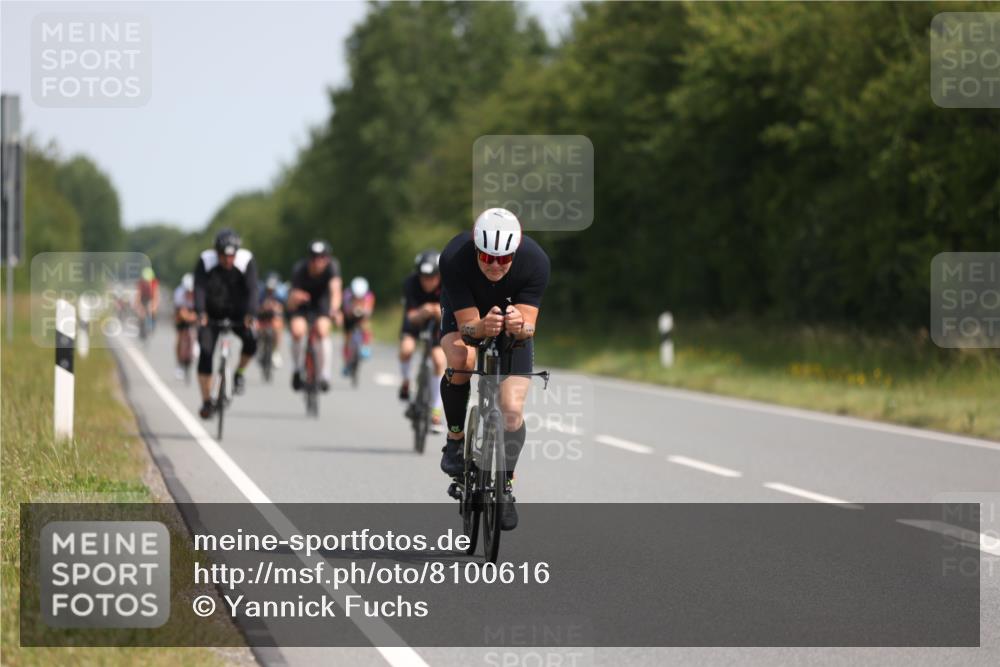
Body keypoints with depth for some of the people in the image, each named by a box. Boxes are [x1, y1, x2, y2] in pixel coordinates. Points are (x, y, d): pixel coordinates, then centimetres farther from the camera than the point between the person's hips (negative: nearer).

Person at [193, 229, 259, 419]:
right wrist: (200, 313, -47)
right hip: (212, 312, 0)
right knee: (206, 353, -13)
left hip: (237, 311, 0)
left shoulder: (246, 260, -22)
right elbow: (199, 289, -31)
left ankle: (239, 373, 5)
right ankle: (207, 402, -5)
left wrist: (250, 314, -45)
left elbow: (251, 289, -30)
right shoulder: (206, 261, -22)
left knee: (251, 341, -24)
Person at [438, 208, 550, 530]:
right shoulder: (454, 258, -35)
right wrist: (482, 327, -55)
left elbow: (529, 326, -33)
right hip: (464, 316, -1)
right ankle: (455, 438, -11)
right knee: (461, 359, -35)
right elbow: (467, 325, -33)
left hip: (513, 323, 1)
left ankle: (506, 485, 10)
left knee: (513, 409, -11)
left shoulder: (535, 261, -33)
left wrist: (519, 326, -56)